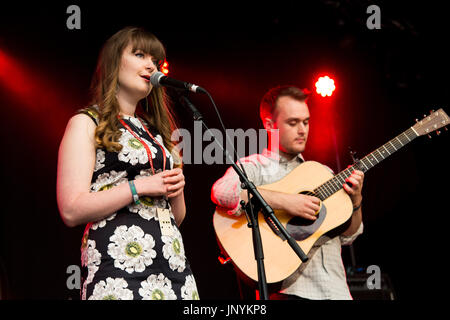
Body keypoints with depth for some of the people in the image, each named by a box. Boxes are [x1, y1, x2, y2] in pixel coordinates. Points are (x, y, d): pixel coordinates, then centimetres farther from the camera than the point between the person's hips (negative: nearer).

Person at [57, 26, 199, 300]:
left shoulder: (155, 131, 21)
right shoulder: (87, 123, 2)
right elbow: (71, 211, -11)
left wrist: (176, 188, 1)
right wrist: (140, 186, -13)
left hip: (174, 262, 6)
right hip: (118, 266, -6)